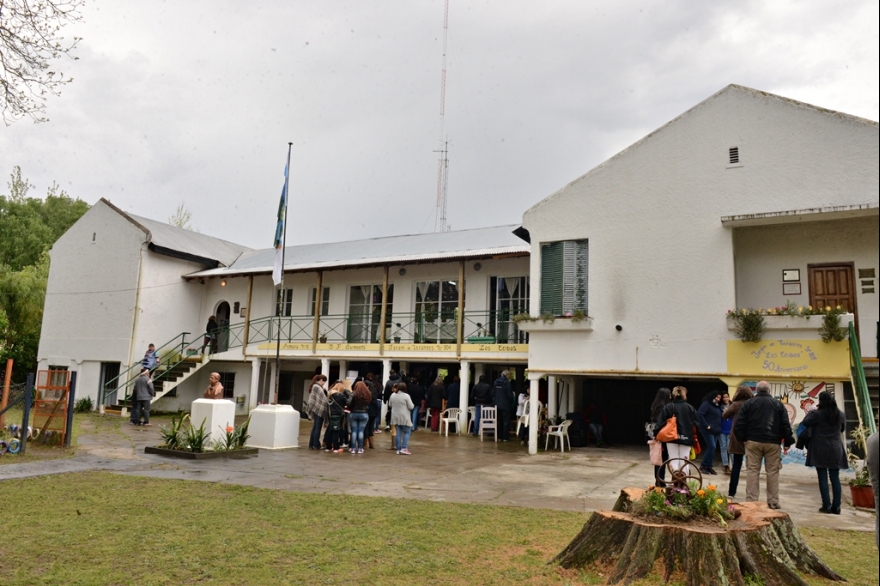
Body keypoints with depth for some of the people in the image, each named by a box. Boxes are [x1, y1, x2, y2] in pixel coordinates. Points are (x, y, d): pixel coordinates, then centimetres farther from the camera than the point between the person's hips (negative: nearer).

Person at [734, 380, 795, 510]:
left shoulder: (748, 403, 2)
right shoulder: (778, 404, 6)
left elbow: (739, 424, -3)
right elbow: (786, 425, 3)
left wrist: (742, 438, 8)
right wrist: (787, 442, 9)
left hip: (753, 441, -1)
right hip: (772, 442, 1)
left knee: (752, 470, 2)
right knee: (773, 471, 8)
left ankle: (751, 501, 0)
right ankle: (773, 502, 10)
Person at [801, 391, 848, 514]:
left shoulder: (818, 414, -14)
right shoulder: (841, 414, 2)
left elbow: (806, 423, -3)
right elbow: (842, 428, 17)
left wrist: (811, 412, 8)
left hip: (820, 449, -4)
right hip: (836, 450, 4)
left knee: (823, 478, 1)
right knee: (835, 478, 9)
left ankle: (827, 506, 0)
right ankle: (836, 506, 10)